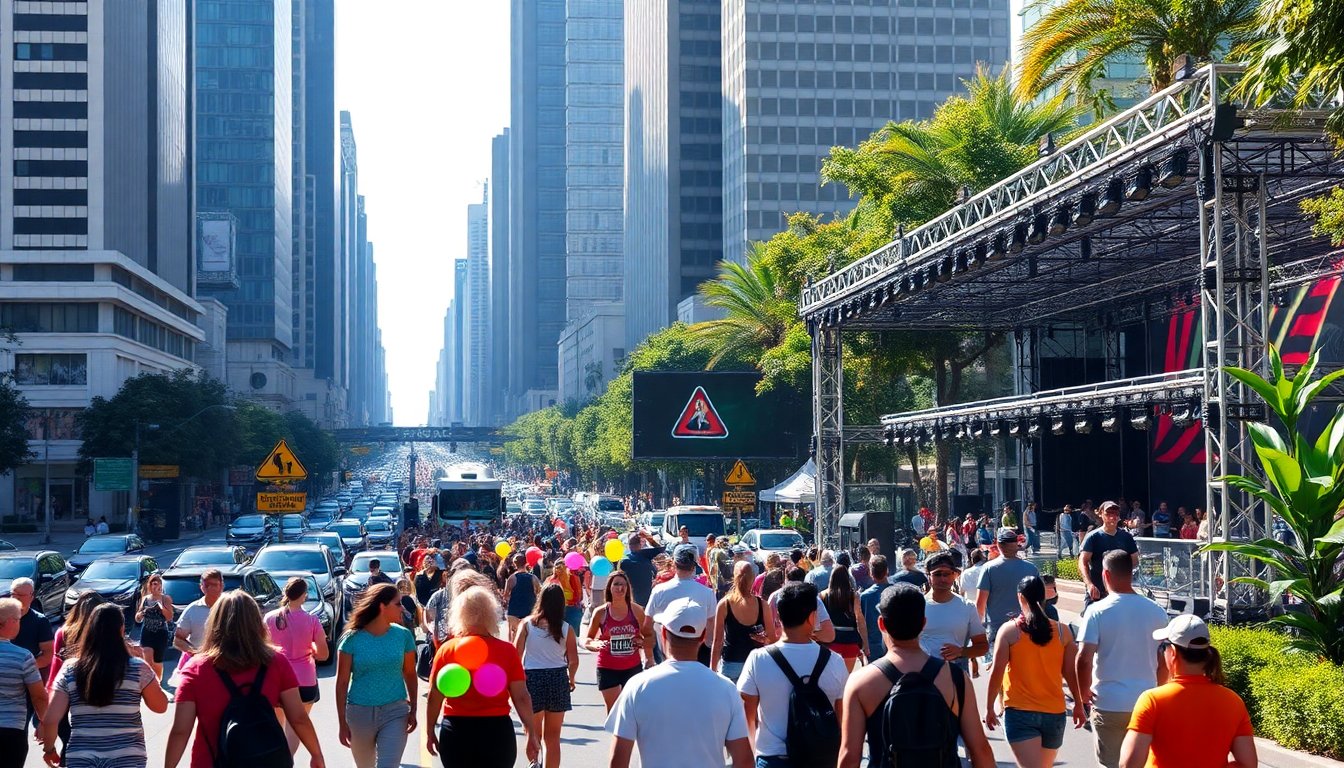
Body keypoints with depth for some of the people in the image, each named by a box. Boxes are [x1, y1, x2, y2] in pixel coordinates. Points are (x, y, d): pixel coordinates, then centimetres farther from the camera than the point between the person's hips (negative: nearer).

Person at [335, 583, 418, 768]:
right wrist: (342, 722, -5)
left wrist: (413, 709, 5)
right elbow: (342, 683, -4)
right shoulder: (352, 639, -8)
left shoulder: (403, 636, -2)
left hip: (395, 712, 0)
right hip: (360, 712, 0)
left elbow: (409, 674, 9)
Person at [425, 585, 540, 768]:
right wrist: (532, 734, 3)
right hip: (497, 732, -1)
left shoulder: (446, 650, -3)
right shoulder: (507, 651, -4)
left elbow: (434, 697, -2)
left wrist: (430, 732, 10)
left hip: (456, 732, 1)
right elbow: (521, 698, -5)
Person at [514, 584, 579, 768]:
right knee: (552, 736, 13)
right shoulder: (566, 629, -1)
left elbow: (516, 653, -8)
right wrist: (571, 680, 18)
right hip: (558, 679, 1)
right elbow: (574, 661, -1)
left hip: (532, 678, -1)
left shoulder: (527, 624, -2)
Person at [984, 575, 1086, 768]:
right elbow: (1071, 673, 4)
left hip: (1019, 713, -4)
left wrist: (989, 708, 2)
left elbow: (996, 672, -7)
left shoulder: (1009, 630, -6)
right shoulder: (1062, 631, 1)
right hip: (1054, 713, 4)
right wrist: (1079, 705, 17)